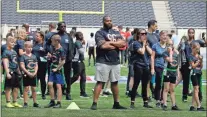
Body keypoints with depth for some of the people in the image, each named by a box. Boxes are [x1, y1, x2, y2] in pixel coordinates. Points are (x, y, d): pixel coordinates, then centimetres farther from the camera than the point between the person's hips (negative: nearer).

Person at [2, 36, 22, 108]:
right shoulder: (6, 52, -8)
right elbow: (5, 63, -15)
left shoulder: (14, 52, 15)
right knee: (8, 88, -1)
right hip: (10, 72, -8)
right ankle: (8, 102, 4)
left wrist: (19, 71, 23)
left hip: (16, 72, 8)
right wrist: (7, 73, -22)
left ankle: (15, 102, 18)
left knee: (16, 88, 10)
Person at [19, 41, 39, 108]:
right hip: (26, 75, -4)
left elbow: (36, 65, 8)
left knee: (34, 89, 8)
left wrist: (35, 72, -7)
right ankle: (25, 103, 0)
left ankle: (35, 103, 13)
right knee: (26, 88, -2)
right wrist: (28, 73, -18)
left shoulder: (34, 56, 10)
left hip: (33, 75, 4)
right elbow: (22, 66, -11)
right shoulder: (23, 56, -4)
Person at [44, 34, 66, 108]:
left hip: (58, 70, -7)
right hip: (53, 69, 7)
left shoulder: (61, 50, -15)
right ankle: (52, 101, 13)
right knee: (50, 84, 3)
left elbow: (63, 61, -17)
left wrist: (57, 69, -14)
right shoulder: (53, 48, 9)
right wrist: (50, 56, 1)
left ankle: (59, 103, 1)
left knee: (58, 85, -4)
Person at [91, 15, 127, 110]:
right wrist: (117, 44, -5)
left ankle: (116, 103, 20)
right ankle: (94, 103, -8)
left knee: (115, 82, 12)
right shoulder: (99, 33, -2)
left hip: (115, 62, 6)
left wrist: (110, 43, -11)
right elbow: (103, 46, -18)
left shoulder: (116, 33, 16)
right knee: (100, 82, -7)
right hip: (103, 62, -6)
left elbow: (123, 43, 0)